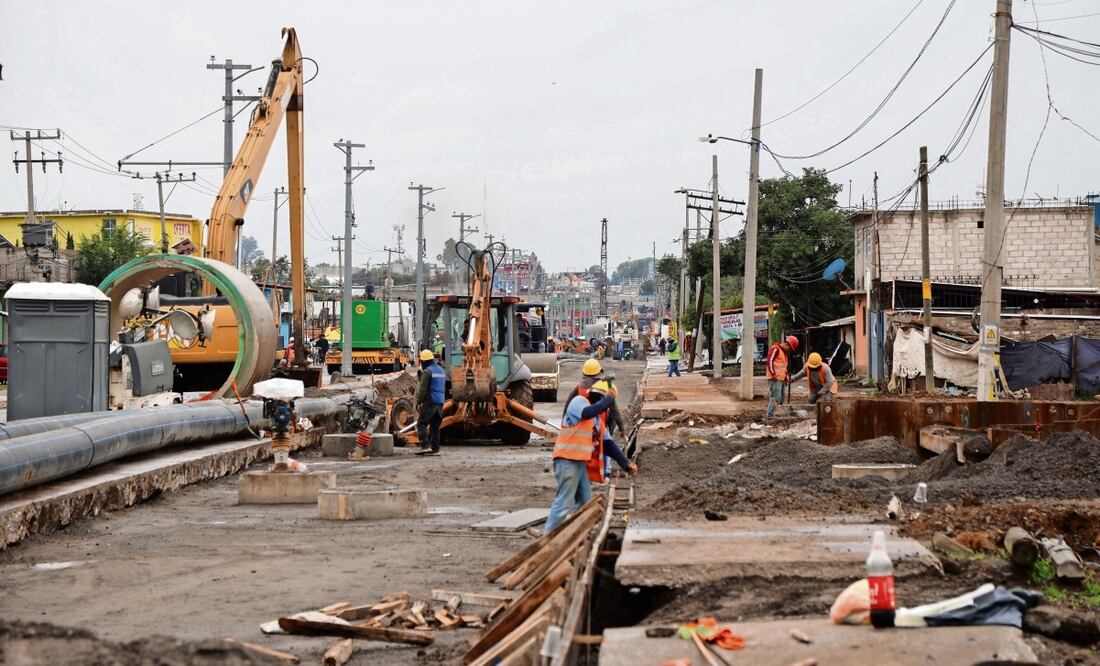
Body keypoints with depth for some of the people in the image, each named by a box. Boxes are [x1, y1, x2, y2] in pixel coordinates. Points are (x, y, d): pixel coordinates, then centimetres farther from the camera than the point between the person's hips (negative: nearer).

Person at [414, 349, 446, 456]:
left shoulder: (427, 372, -10)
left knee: (421, 424, -6)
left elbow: (423, 389, -14)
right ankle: (435, 449, 7)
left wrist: (418, 402, -9)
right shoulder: (441, 371, 18)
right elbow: (444, 388, 23)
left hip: (430, 402, -8)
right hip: (440, 403, 8)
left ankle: (425, 446, -16)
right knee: (435, 426, 10)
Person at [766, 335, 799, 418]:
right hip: (775, 378, -10)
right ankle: (770, 415, -19)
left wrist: (786, 376, 19)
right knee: (775, 398, -16)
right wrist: (773, 373, -22)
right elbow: (770, 360, -18)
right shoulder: (775, 349, -7)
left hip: (781, 379, 10)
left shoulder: (785, 353, 25)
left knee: (780, 400, 10)